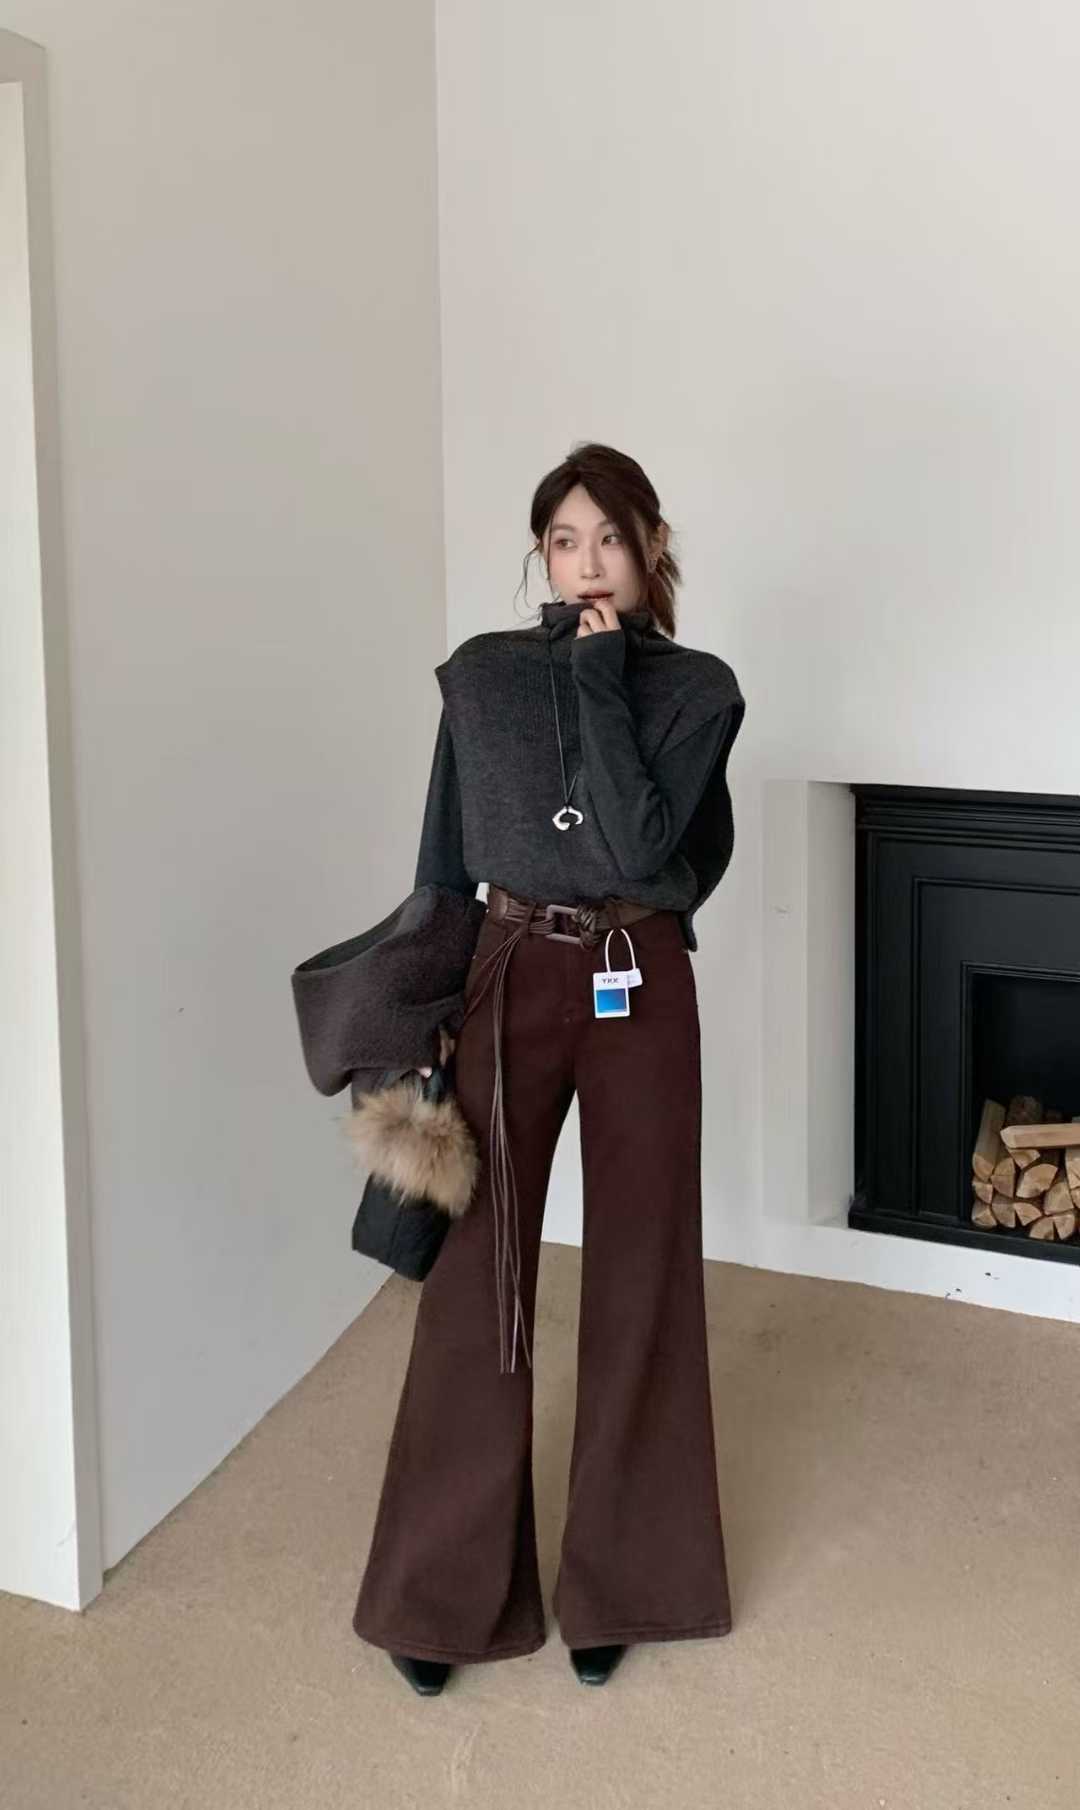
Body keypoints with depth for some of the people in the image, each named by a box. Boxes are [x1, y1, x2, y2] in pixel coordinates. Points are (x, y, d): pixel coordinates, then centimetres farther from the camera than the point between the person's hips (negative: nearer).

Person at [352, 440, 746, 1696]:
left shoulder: (696, 688, 0)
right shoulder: (481, 675, 4)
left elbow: (639, 841, -15)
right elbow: (444, 856, 7)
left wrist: (599, 674, -13)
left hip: (639, 989, 0)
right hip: (508, 977, 1)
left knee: (636, 1273, 7)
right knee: (478, 1273, 2)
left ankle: (615, 1580, 25)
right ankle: (444, 1589, 17)